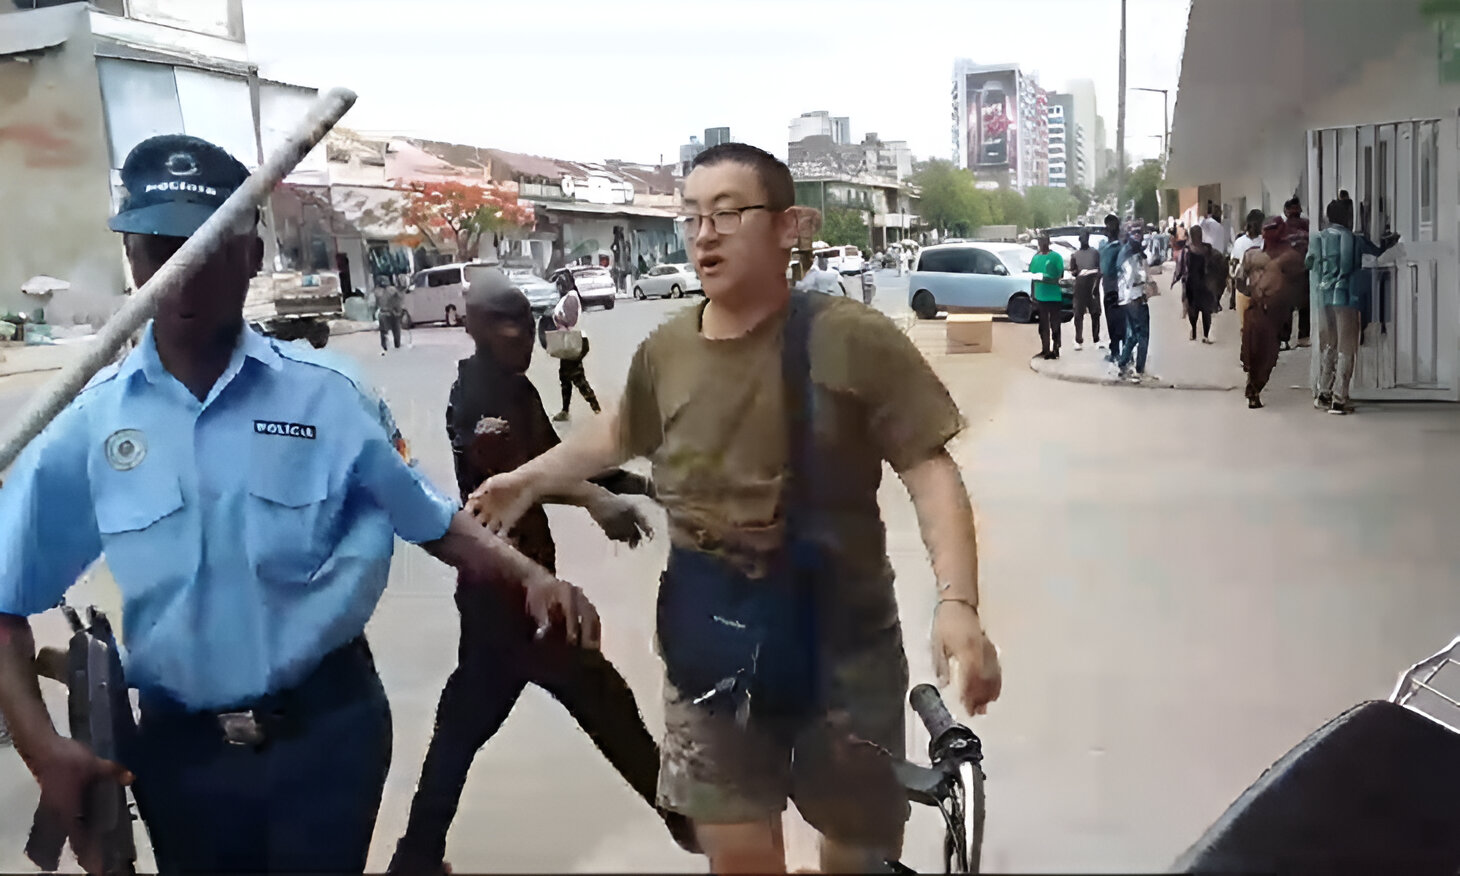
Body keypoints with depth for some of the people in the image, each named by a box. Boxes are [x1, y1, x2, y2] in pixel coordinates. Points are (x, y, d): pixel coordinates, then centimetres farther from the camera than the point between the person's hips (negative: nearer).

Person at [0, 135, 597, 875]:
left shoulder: (327, 396, -8)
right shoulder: (88, 423, -6)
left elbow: (432, 521, -1)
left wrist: (528, 576, -16)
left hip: (325, 728, -2)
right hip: (179, 749, 2)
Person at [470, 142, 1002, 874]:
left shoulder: (854, 341, -16)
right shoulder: (665, 351, -2)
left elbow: (930, 473, -17)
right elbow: (621, 433, 19)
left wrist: (957, 603, -28)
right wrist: (531, 478, 20)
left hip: (842, 637, -2)